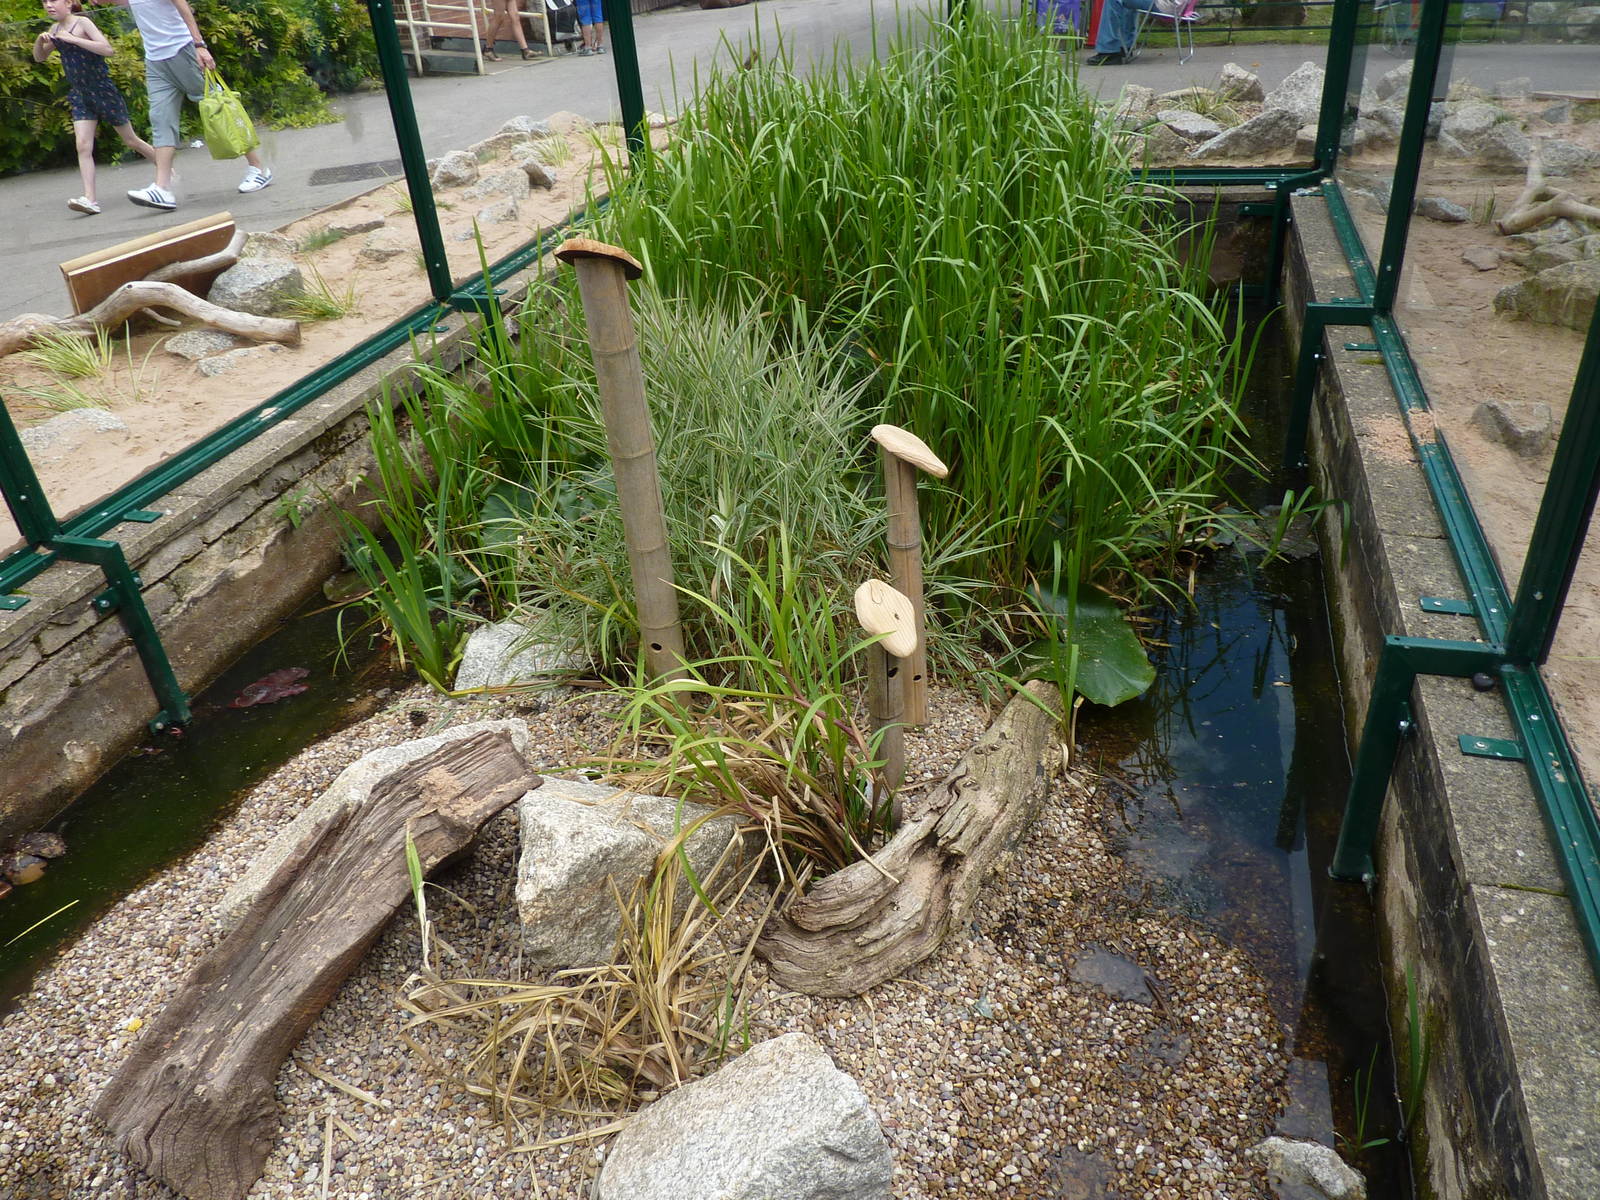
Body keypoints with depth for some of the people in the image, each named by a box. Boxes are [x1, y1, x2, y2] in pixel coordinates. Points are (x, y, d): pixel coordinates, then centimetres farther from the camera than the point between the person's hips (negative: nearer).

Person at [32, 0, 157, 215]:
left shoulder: (82, 22, -10)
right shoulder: (55, 29, 9)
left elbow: (107, 49, -23)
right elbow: (39, 57, 17)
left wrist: (73, 39, -25)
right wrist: (40, 40, -2)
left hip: (102, 90, -5)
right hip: (79, 94, 5)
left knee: (130, 140, 8)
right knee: (83, 146, -8)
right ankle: (90, 199, -15)